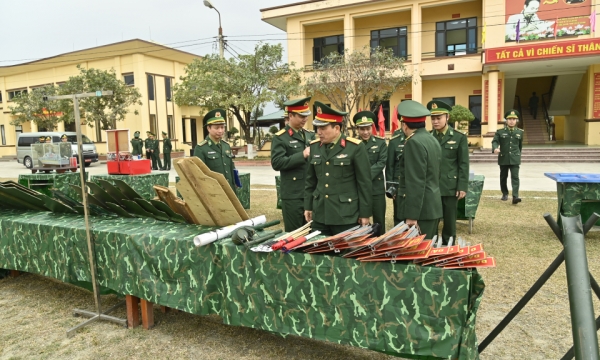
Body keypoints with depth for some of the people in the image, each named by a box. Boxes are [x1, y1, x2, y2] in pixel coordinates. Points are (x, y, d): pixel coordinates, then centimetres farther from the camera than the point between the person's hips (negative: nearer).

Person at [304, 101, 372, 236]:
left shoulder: (355, 147, -10)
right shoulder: (314, 146, 6)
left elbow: (364, 182, -8)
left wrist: (365, 213, -6)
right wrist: (308, 206, 13)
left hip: (346, 215, -4)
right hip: (319, 214, 5)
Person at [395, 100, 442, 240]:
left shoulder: (414, 142, -16)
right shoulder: (432, 140, 12)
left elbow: (415, 182, -22)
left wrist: (411, 215, -21)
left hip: (421, 209, -9)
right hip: (433, 206, 9)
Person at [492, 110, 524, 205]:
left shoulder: (520, 132, 8)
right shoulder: (500, 132, 1)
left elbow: (520, 146, 16)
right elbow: (495, 141, -9)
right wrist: (495, 148, -31)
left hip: (515, 159, 0)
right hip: (503, 159, 0)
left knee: (515, 177, -11)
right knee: (503, 177, 11)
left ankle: (515, 196, -17)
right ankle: (505, 194, 29)